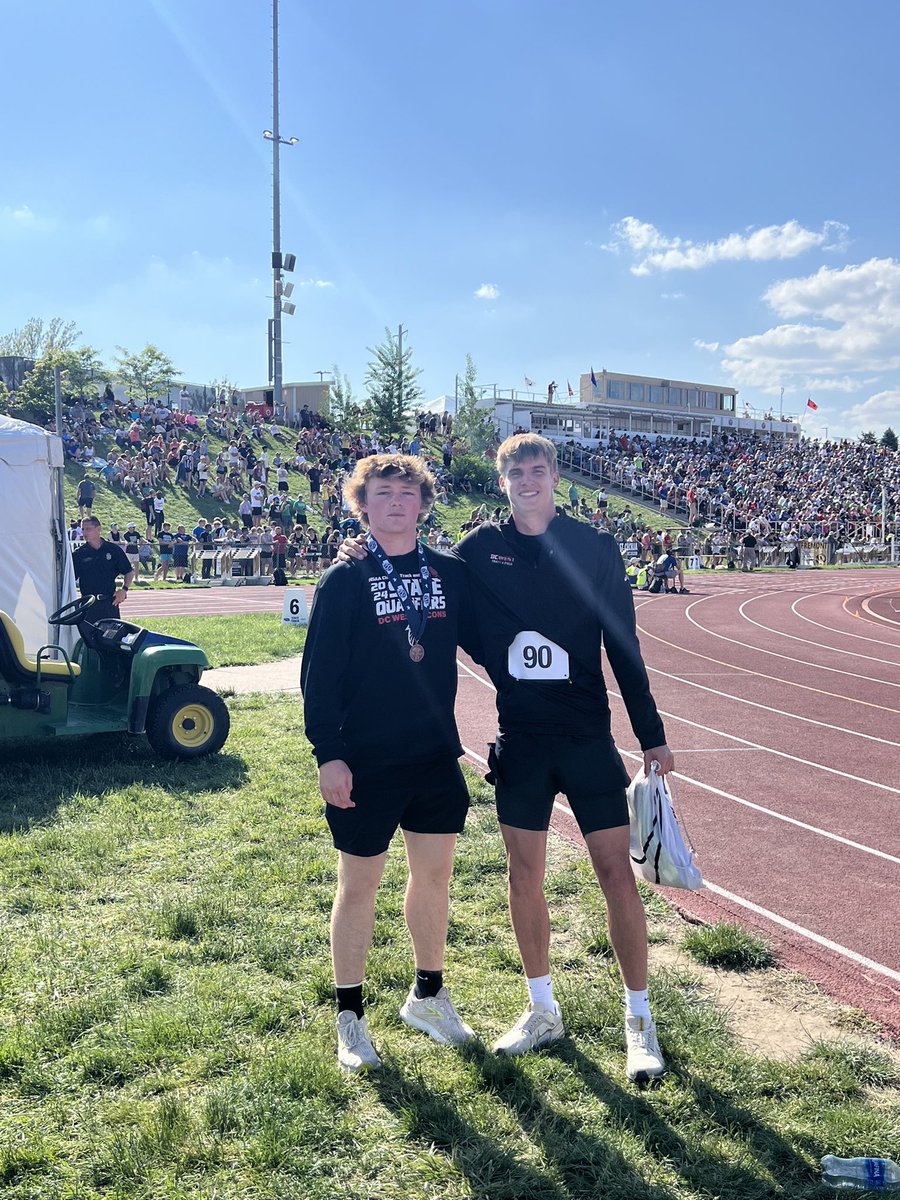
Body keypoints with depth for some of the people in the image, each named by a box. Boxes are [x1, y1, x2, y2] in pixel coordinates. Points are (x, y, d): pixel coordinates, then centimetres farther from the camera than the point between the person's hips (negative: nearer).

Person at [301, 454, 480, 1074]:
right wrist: (328, 754, -14)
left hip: (437, 755, 4)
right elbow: (319, 672, -10)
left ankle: (428, 995, 36)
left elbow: (481, 640, 12)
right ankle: (351, 1016, 26)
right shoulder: (345, 579, -8)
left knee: (435, 875, 15)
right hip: (364, 764, -4)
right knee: (359, 885, 8)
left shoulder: (450, 573, 3)